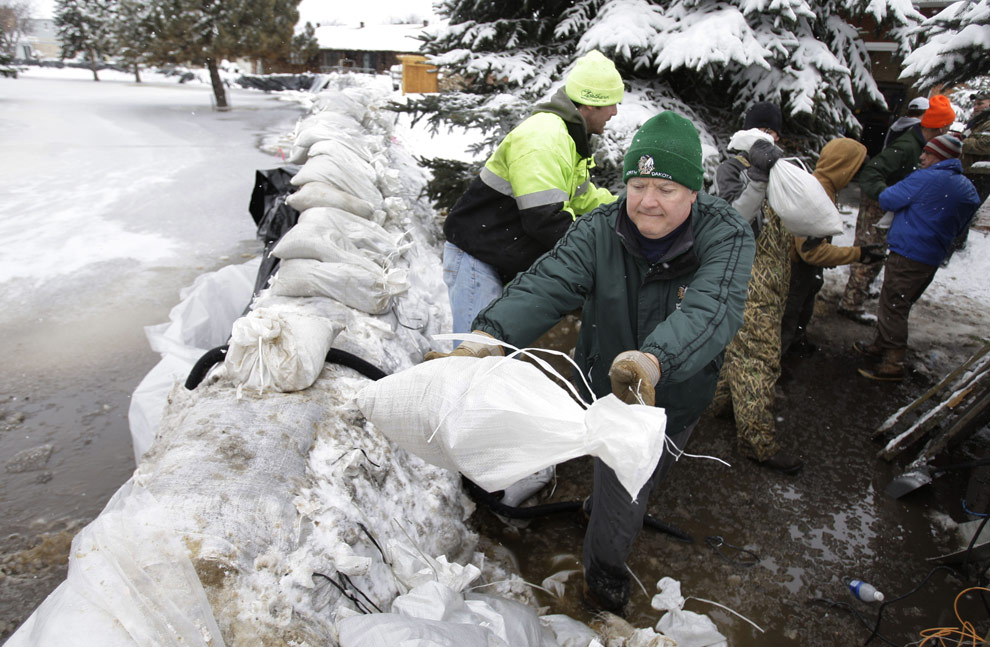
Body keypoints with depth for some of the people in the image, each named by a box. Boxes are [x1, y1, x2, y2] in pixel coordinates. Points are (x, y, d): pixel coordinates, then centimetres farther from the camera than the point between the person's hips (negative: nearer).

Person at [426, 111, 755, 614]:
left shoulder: (726, 236, -23)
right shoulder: (598, 231, -19)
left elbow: (712, 309, -42)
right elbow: (546, 284, -34)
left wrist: (655, 359, -63)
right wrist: (490, 335, -53)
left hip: (674, 401, 1)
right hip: (604, 389, 0)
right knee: (617, 489, 17)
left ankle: (602, 511, 61)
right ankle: (604, 571, 49)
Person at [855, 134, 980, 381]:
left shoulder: (925, 179, -15)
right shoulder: (968, 189, 12)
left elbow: (887, 200, -10)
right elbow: (958, 228, 21)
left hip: (908, 255, -9)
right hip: (933, 259, 9)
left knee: (892, 308, -4)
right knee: (899, 306, 20)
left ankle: (893, 364, -2)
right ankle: (880, 346, 33)